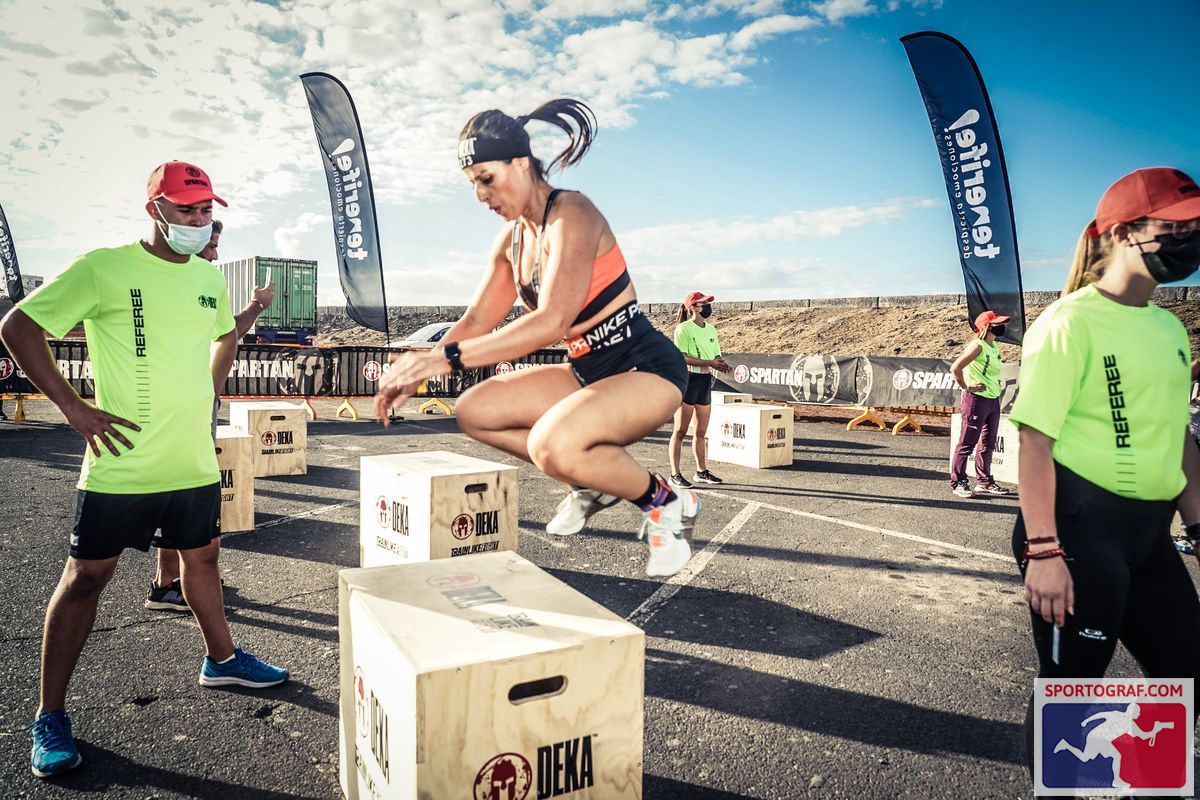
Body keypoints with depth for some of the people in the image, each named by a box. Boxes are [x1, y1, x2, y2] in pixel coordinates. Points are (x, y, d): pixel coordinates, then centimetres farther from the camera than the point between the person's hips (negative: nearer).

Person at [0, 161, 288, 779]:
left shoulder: (209, 278, 8)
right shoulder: (102, 268, -10)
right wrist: (73, 407, -13)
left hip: (195, 462, 6)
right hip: (121, 464, -5)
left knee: (202, 557, 18)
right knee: (85, 577, 5)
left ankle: (220, 659, 37)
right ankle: (50, 717, 18)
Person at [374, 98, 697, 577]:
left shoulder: (571, 215, -18)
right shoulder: (511, 240, 8)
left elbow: (551, 321, -30)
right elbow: (476, 321, 11)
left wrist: (446, 357, -32)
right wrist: (417, 372, -3)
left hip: (647, 369, -9)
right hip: (589, 371, 9)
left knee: (553, 444, -34)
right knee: (473, 411, 2)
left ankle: (666, 505, -7)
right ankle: (592, 482, 11)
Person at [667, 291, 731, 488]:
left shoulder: (711, 329, 14)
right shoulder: (683, 328, -8)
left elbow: (716, 355, 17)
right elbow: (682, 357, -17)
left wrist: (723, 365, -6)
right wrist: (710, 363, -23)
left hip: (706, 381, 7)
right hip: (687, 379, -7)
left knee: (701, 431, 14)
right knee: (680, 431, -3)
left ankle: (701, 471, 24)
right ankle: (675, 475, 1)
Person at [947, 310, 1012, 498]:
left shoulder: (995, 346, 12)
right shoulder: (977, 345, -15)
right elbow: (955, 368, -25)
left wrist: (995, 386, 15)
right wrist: (966, 387, -16)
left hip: (993, 400, 9)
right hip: (976, 399, -9)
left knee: (988, 443, 14)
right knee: (968, 442, -3)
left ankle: (984, 482, 24)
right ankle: (958, 482, 4)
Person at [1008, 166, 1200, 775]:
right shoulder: (1071, 322, -13)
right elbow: (1035, 440, -18)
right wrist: (1042, 550, -22)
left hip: (1149, 527, 9)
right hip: (1081, 523, -8)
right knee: (1071, 685, 3)